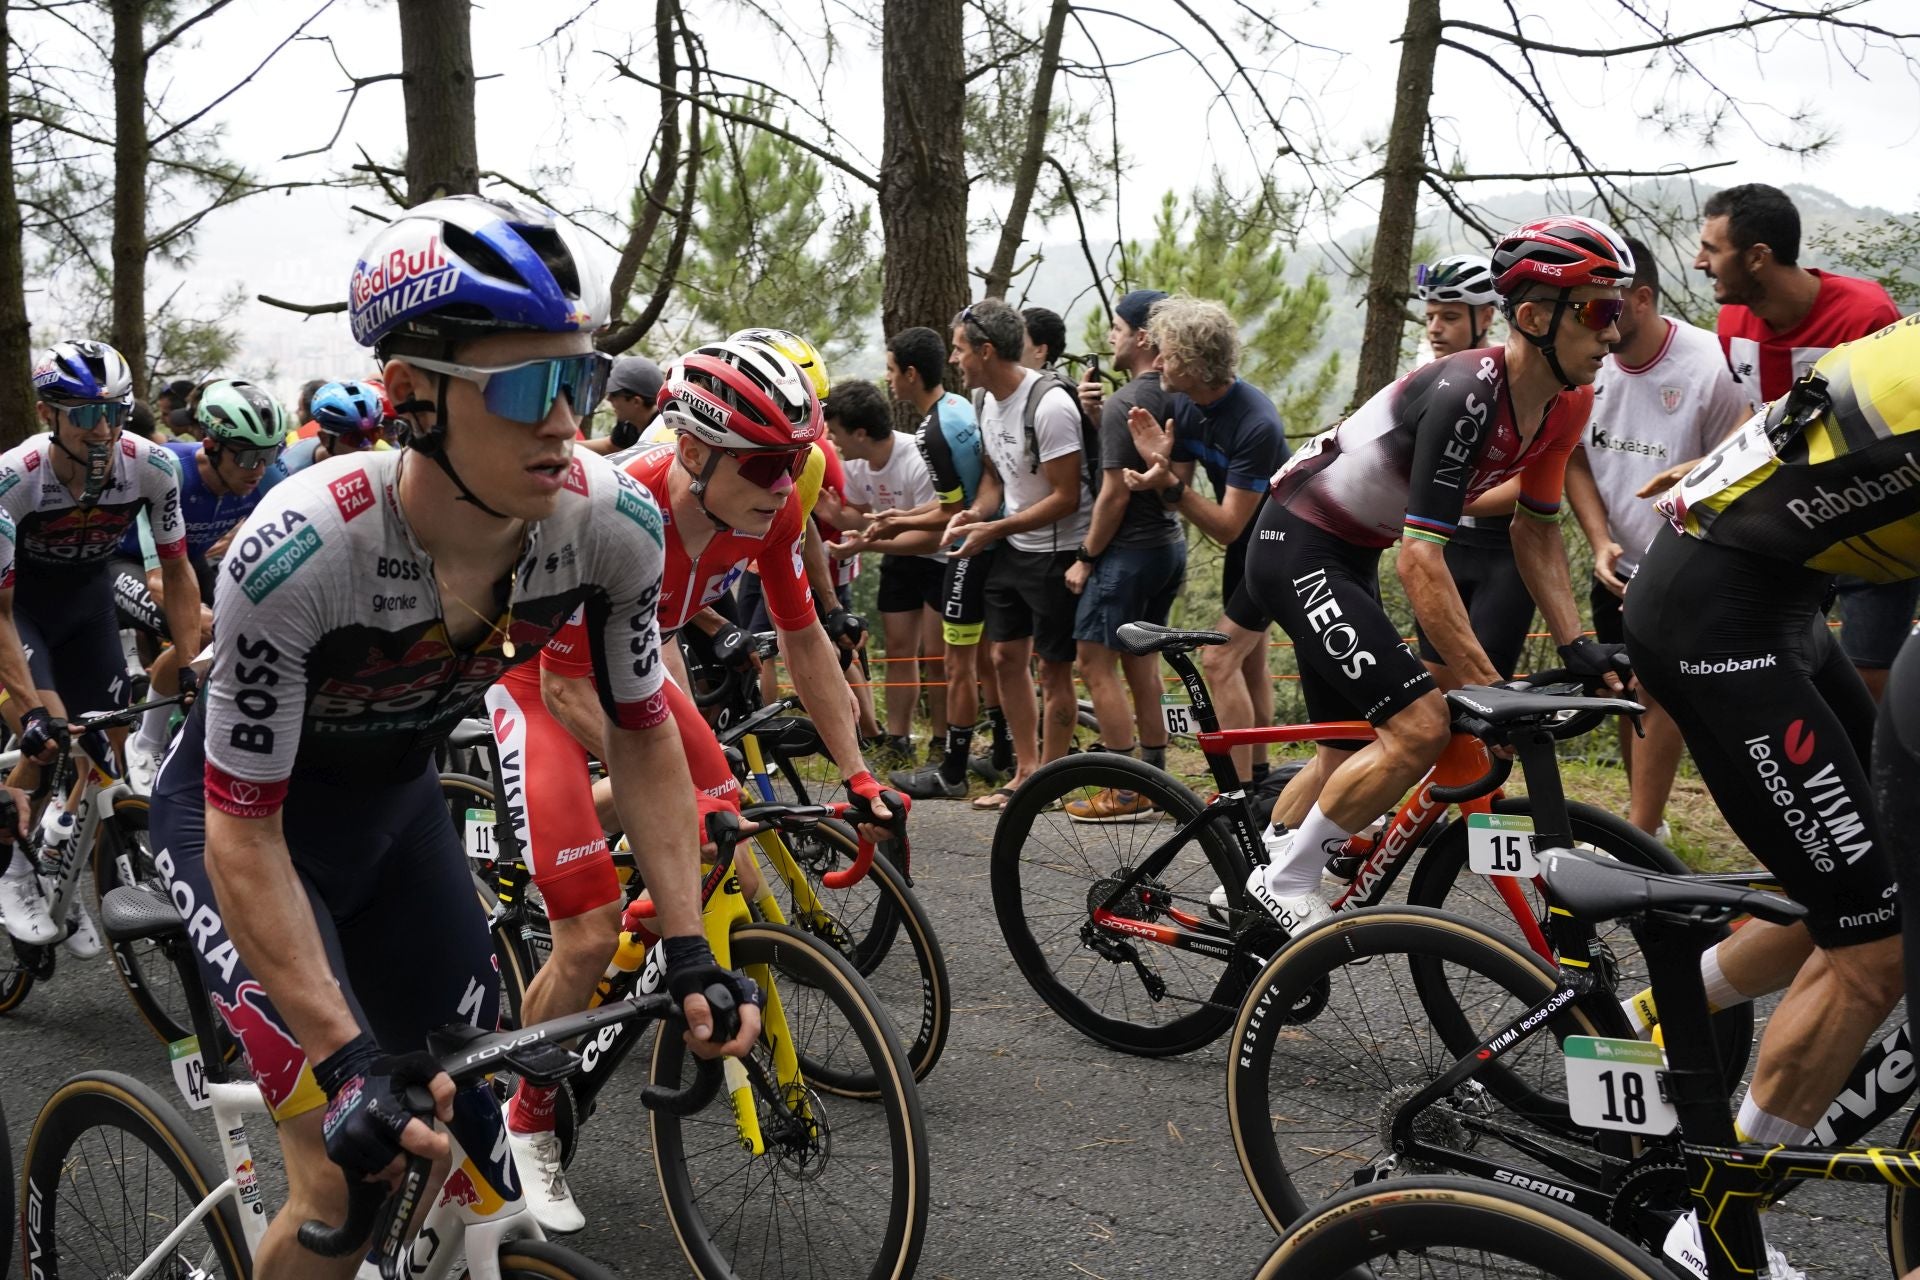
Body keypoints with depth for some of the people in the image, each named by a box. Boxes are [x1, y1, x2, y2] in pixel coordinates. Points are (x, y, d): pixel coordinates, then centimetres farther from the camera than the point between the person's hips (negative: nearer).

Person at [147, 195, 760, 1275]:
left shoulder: (616, 524, -24)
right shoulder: (300, 554, -37)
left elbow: (642, 732, -8)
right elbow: (245, 832, -28)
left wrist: (691, 953, -15)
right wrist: (347, 1064, -34)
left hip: (398, 801, 5)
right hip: (245, 814, -4)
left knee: (469, 1139, 6)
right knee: (351, 1183, -15)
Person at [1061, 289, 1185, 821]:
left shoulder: (1124, 404, -19)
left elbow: (1115, 493, -20)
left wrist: (1086, 558, -10)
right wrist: (1093, 411, -1)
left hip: (1130, 551, -9)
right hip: (1170, 543, 9)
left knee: (1096, 663, -3)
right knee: (1142, 663, 16)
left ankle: (1125, 793, -3)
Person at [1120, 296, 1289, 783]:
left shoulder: (1256, 425, -32)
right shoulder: (1183, 406, -9)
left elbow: (1227, 527, -29)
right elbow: (1180, 497, -4)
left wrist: (1171, 485, -39)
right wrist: (1158, 466, -23)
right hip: (1245, 540, 9)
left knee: (1219, 658, -14)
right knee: (1250, 657, 17)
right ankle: (1258, 775, 31)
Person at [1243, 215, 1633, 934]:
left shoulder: (1568, 404, -3)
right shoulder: (1466, 394, -30)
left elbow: (1536, 529, 9)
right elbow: (1421, 559, -32)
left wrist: (1576, 647, -2)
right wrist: (1487, 688, -32)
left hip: (1350, 559, 10)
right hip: (1298, 549, -9)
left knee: (1349, 750, 16)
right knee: (1420, 728, -19)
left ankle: (1247, 889, 32)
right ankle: (1284, 882, -4)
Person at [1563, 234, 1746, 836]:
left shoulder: (1709, 366, -21)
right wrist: (1601, 543, -8)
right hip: (1618, 566, 5)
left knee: (1655, 691, -11)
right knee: (1624, 693, 11)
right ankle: (1647, 818, 28)